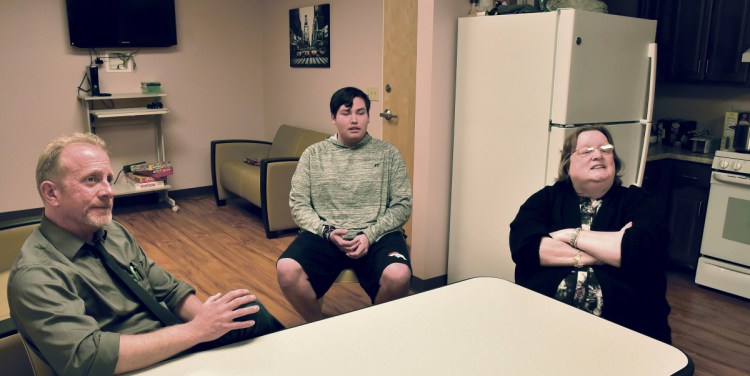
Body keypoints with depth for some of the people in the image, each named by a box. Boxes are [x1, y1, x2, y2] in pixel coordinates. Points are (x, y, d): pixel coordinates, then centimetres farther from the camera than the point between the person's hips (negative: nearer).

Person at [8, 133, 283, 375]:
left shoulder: (114, 233, 4)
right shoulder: (35, 275, -18)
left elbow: (169, 289, 9)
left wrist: (208, 318, -11)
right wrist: (196, 330, -29)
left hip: (169, 346, 7)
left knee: (250, 312, -10)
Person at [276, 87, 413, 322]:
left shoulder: (388, 153, 9)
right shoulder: (313, 154, 11)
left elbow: (402, 205, 4)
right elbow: (298, 205, 7)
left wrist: (370, 235, -11)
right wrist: (327, 231, -10)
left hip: (377, 236, 0)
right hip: (324, 235, 1)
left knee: (397, 276, -32)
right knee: (286, 270, -28)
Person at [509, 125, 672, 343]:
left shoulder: (638, 202, 11)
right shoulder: (547, 198, 12)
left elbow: (642, 251, -9)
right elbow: (522, 245, -7)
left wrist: (571, 235, -4)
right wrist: (611, 249, -6)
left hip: (624, 326, 0)